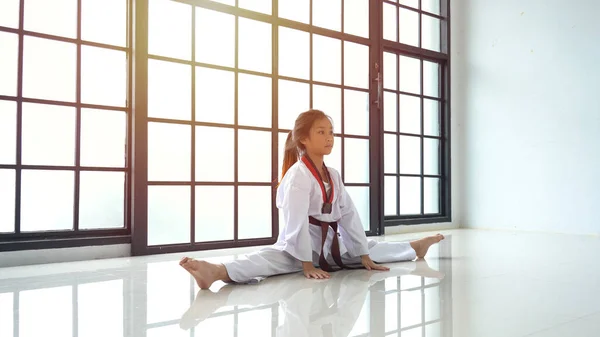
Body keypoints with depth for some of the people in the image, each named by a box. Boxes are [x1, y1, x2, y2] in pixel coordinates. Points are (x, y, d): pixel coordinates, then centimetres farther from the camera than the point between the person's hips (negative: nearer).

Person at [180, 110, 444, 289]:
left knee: (371, 249, 19)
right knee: (269, 258, -36)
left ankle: (416, 248, 43)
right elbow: (297, 222, -23)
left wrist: (363, 256, 8)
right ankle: (218, 272, -60)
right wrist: (306, 264, -22)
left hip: (334, 243, 8)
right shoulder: (297, 175, -18)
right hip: (300, 244, -8)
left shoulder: (333, 175, 7)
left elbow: (349, 215, 7)